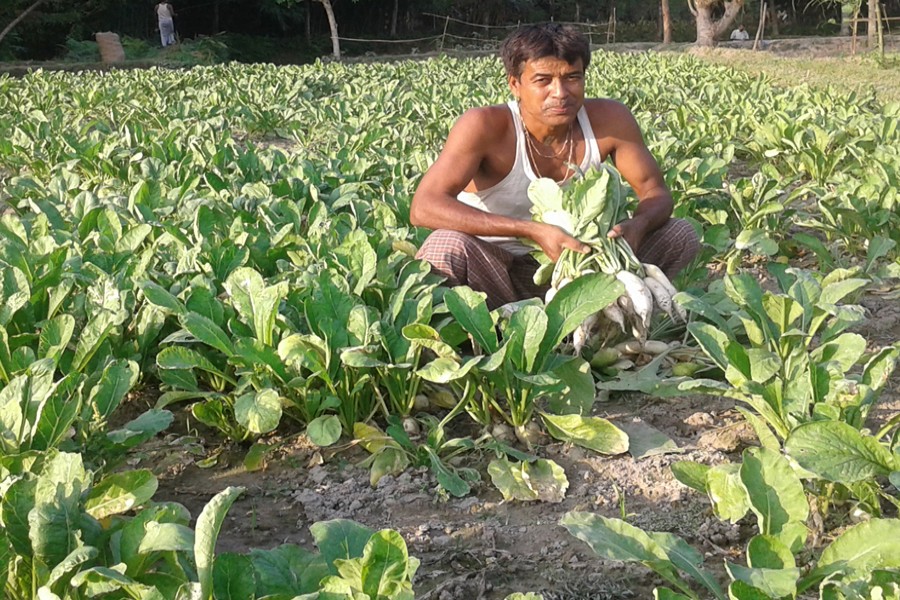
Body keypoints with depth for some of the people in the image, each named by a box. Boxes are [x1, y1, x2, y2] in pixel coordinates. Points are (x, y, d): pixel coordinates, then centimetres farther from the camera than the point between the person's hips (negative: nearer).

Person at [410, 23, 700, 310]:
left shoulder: (609, 120, -11)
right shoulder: (484, 126, -23)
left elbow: (655, 192, -1)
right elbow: (423, 207, -33)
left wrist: (637, 225, -28)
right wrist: (533, 231, -40)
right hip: (491, 269, -4)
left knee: (682, 235, -7)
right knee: (447, 246, -36)